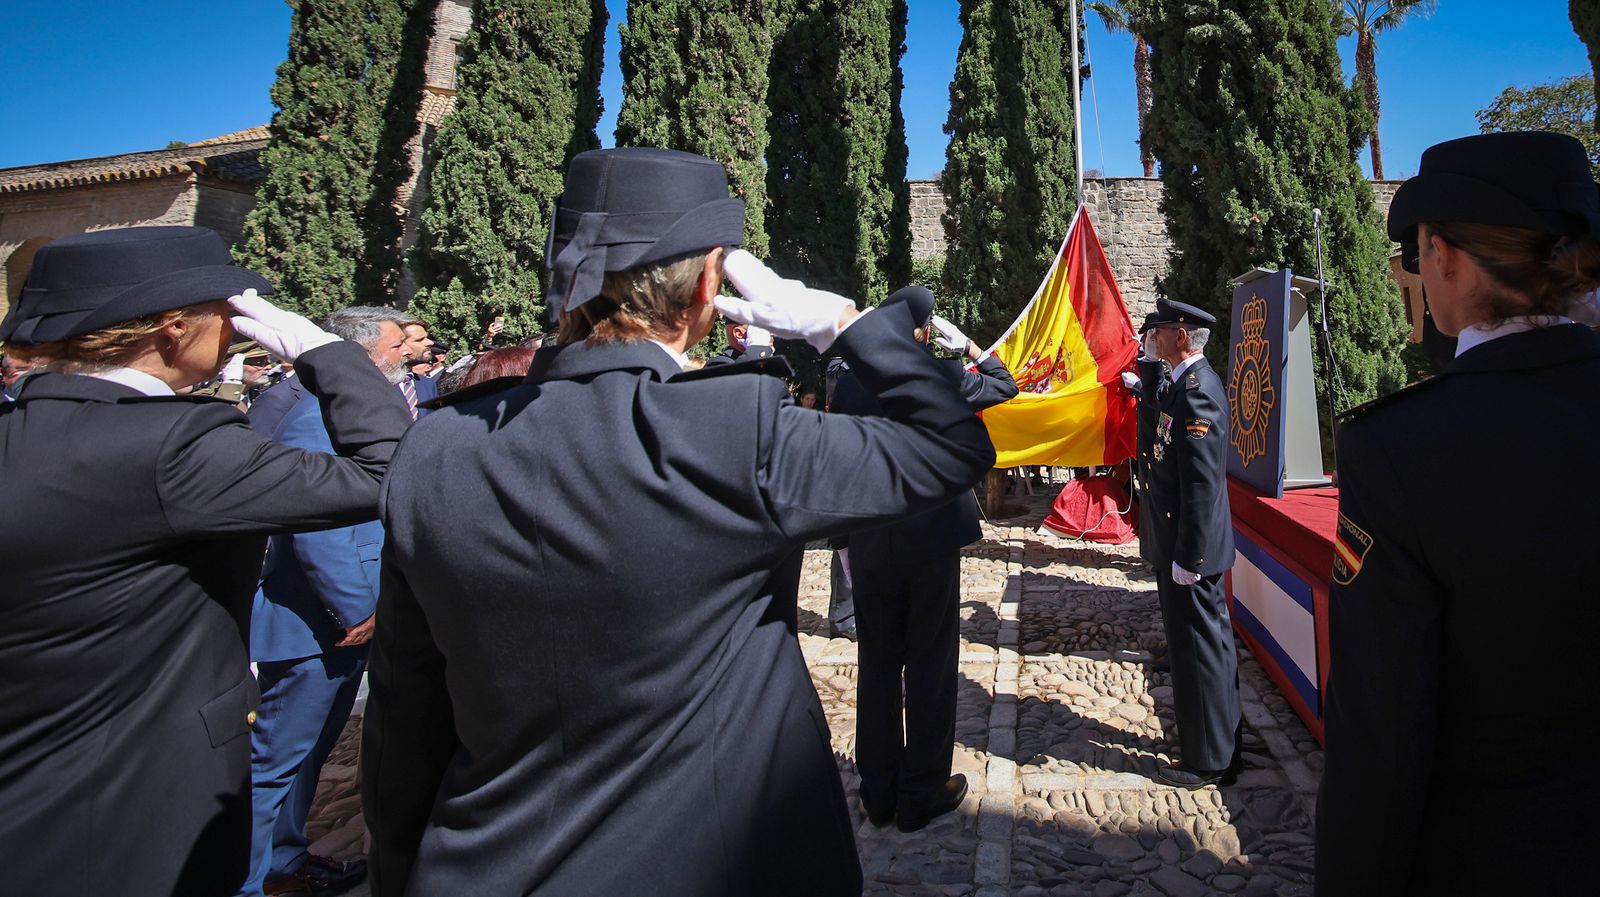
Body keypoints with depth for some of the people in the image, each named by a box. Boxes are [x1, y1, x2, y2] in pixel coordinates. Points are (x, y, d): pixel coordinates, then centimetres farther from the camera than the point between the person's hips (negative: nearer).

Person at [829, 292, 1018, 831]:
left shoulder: (850, 380, -2)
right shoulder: (940, 374, -11)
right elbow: (1004, 386, 8)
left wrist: (845, 538, 13)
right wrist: (965, 344, 13)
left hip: (868, 541, 3)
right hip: (931, 538, -3)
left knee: (877, 664, 14)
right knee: (930, 666, 9)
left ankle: (879, 793, 25)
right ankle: (922, 795, 19)